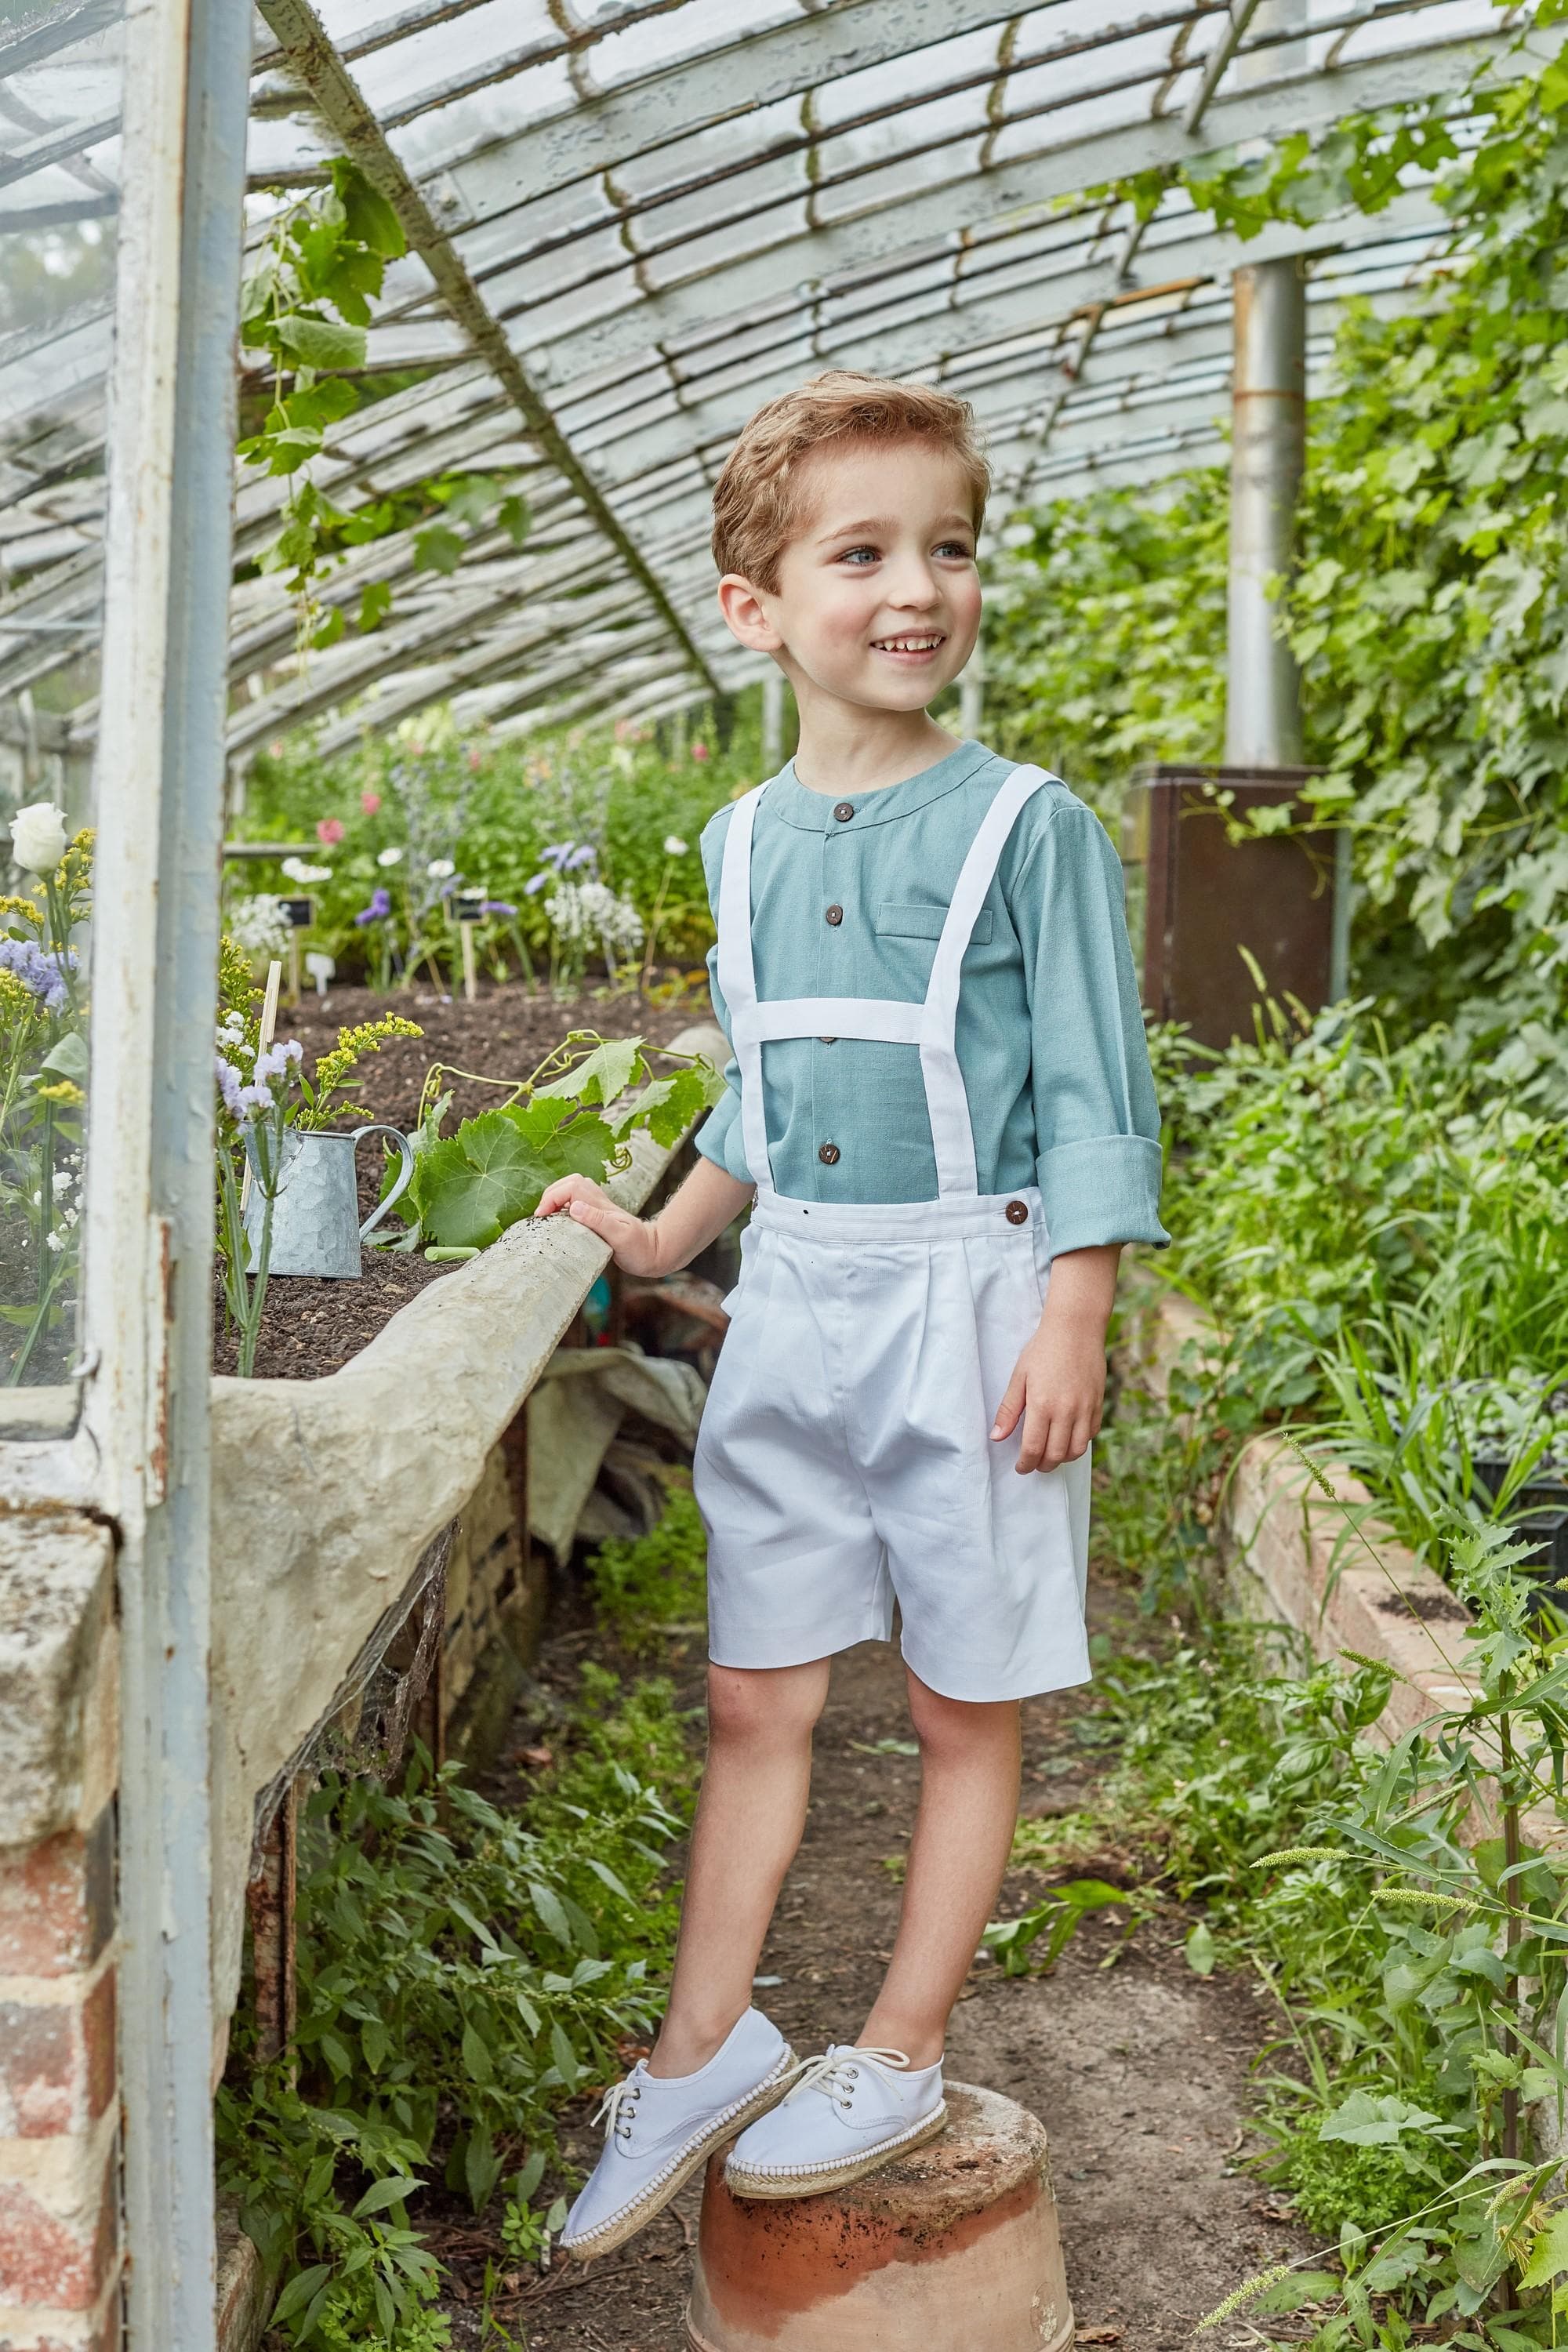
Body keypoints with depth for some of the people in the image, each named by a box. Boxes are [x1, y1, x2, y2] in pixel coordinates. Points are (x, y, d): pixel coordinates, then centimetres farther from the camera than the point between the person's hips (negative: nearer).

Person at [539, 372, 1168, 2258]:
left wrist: (1073, 1320, -14)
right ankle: (704, 2047, 23)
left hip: (965, 1294, -4)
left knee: (963, 1707, 7)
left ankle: (901, 2055, 22)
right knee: (755, 1694, 10)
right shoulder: (746, 843, 8)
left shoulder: (1024, 826, -8)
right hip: (790, 1301, 5)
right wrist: (658, 1236, 20)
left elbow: (1092, 1100, -8)